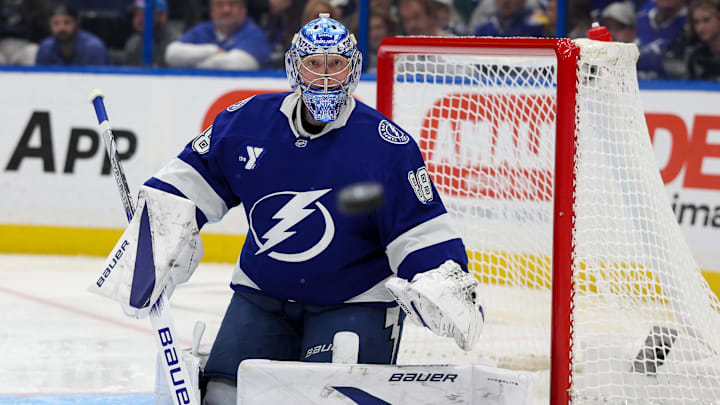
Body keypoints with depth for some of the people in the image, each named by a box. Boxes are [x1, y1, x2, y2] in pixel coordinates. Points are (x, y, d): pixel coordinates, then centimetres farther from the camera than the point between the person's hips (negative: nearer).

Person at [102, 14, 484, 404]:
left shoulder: (387, 146, -13)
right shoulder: (247, 121, -4)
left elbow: (418, 229, -12)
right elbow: (192, 179, 8)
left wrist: (445, 282, -27)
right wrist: (153, 237, 0)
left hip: (355, 303, -3)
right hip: (262, 295, 4)